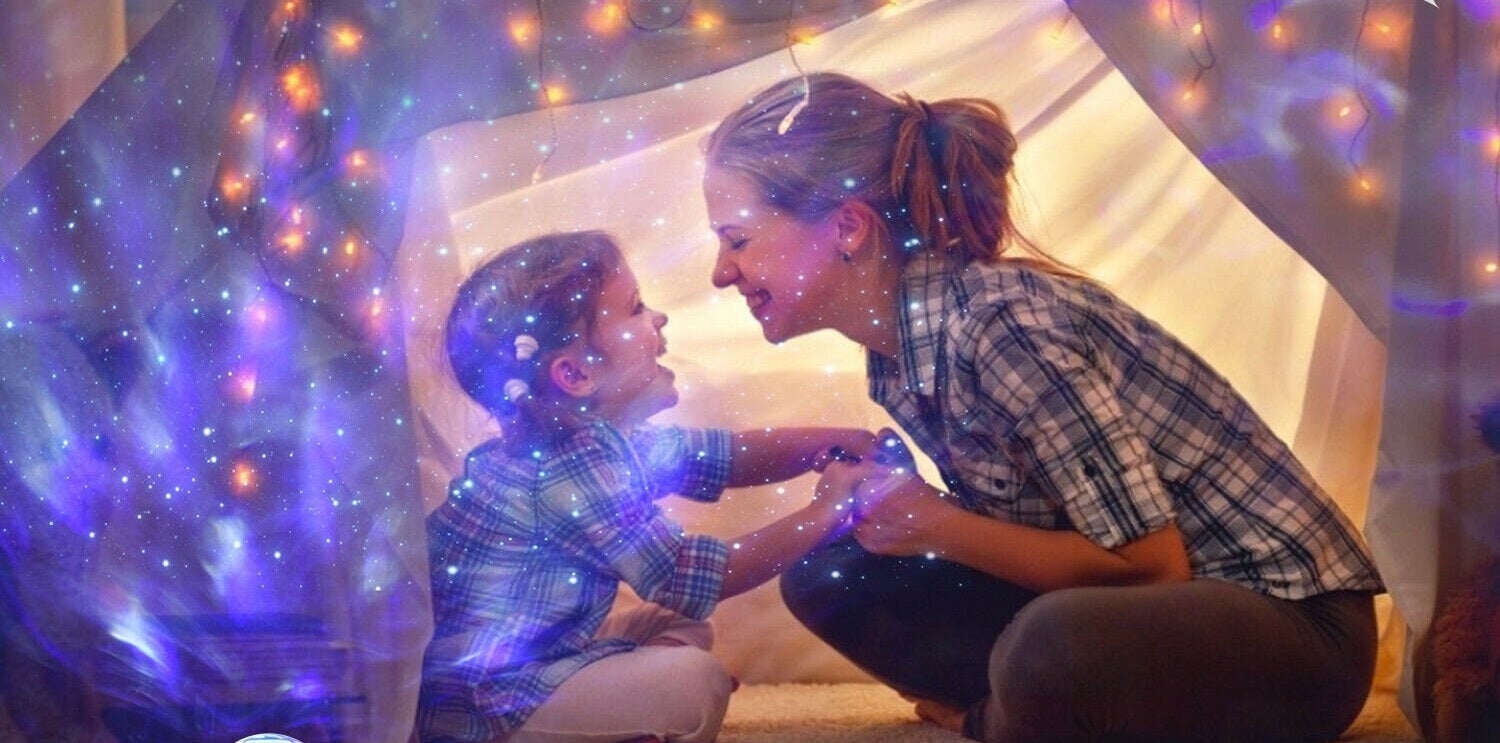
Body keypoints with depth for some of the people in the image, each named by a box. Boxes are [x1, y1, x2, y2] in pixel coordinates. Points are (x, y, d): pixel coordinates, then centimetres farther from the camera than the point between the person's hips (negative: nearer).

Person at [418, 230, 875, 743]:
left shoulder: (600, 434, 4)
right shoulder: (570, 470, -24)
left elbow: (723, 456, 15)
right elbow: (688, 581, -20)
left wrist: (838, 441, 3)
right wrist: (832, 509, -16)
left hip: (529, 658, 10)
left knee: (681, 628, 15)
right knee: (696, 683, -16)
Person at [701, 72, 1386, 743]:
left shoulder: (1001, 322, -25)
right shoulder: (894, 342, 1)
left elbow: (1151, 563, -23)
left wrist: (934, 526, -18)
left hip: (1287, 618, -8)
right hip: (1143, 613, 8)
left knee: (1052, 646, -39)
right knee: (830, 575, 1)